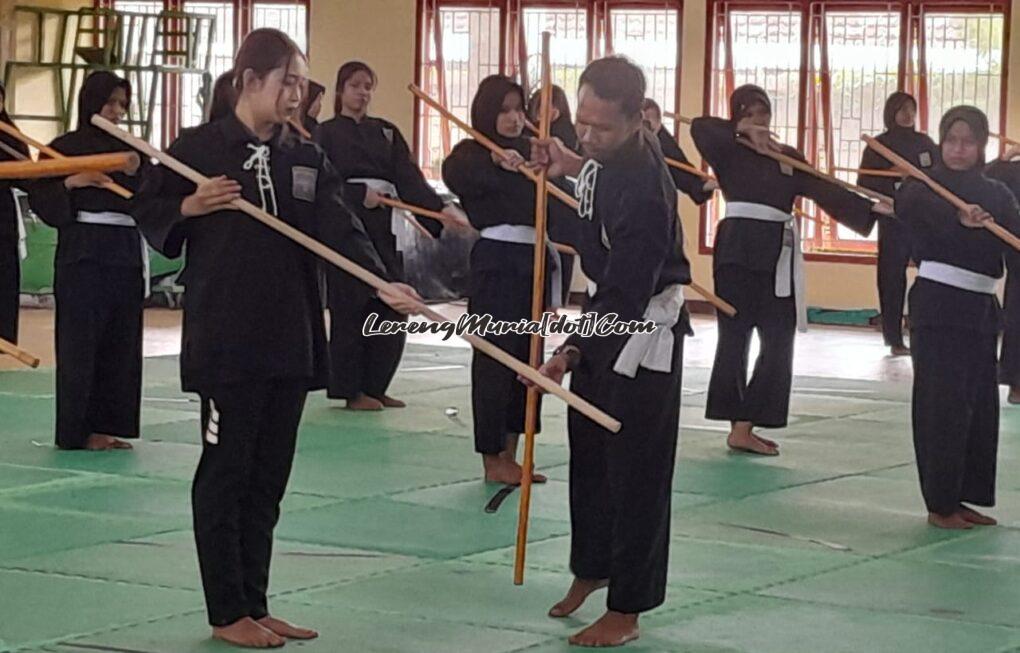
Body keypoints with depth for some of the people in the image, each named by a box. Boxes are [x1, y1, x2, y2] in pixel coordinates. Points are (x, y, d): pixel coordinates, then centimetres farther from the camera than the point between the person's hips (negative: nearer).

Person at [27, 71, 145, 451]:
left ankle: (108, 426, 13)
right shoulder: (64, 148, -1)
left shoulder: (128, 150, 14)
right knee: (80, 341, -5)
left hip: (125, 253, 5)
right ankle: (77, 430, 0)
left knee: (120, 344, 6)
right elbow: (40, 200, -4)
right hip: (82, 253, -5)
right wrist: (71, 183, -18)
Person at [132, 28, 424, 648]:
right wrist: (189, 209, -17)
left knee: (269, 478, 11)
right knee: (225, 472, 0)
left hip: (291, 338, 5)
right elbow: (152, 217, 4)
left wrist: (383, 281, -18)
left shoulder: (307, 157, 10)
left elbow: (340, 227, -3)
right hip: (224, 337, -5)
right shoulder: (199, 148, -3)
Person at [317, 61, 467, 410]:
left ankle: (375, 386, 15)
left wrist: (441, 208, -11)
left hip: (383, 227, 5)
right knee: (349, 308, -4)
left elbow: (410, 178, 3)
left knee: (391, 308, 4)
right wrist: (360, 195, -20)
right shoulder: (327, 133, 2)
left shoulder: (387, 132, 14)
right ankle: (351, 390, 5)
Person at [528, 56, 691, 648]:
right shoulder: (613, 150, -5)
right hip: (604, 315, 9)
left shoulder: (645, 191, -32)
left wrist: (572, 353, -34)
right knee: (589, 453, 20)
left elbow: (625, 295, -30)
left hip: (644, 328, -9)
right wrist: (571, 165, 5)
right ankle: (592, 568, 37)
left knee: (636, 470, -3)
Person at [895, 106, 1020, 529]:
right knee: (943, 403, -7)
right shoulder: (925, 185, -5)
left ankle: (960, 497, 21)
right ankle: (940, 504, 0)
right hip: (936, 306, -6)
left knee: (979, 406, 9)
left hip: (980, 308, 6)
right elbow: (911, 204, -29)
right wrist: (959, 216, -49)